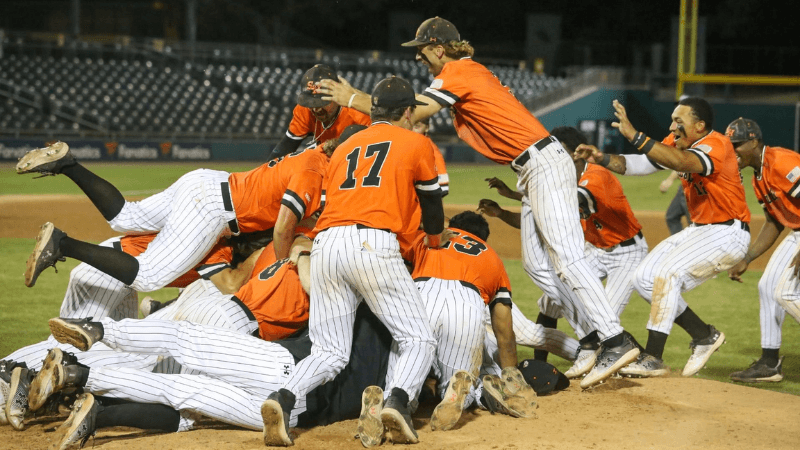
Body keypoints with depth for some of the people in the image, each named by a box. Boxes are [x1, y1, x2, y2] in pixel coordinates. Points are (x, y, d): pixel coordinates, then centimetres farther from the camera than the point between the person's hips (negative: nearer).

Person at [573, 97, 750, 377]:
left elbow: (683, 162, -41)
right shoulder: (677, 145, 5)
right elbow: (639, 164, 3)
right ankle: (704, 335, 13)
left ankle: (653, 359, -21)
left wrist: (635, 136, -47)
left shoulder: (716, 145, -21)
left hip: (727, 233, -10)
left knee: (667, 274, -25)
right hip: (698, 230, 10)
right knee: (644, 279, 3)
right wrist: (602, 159, -15)